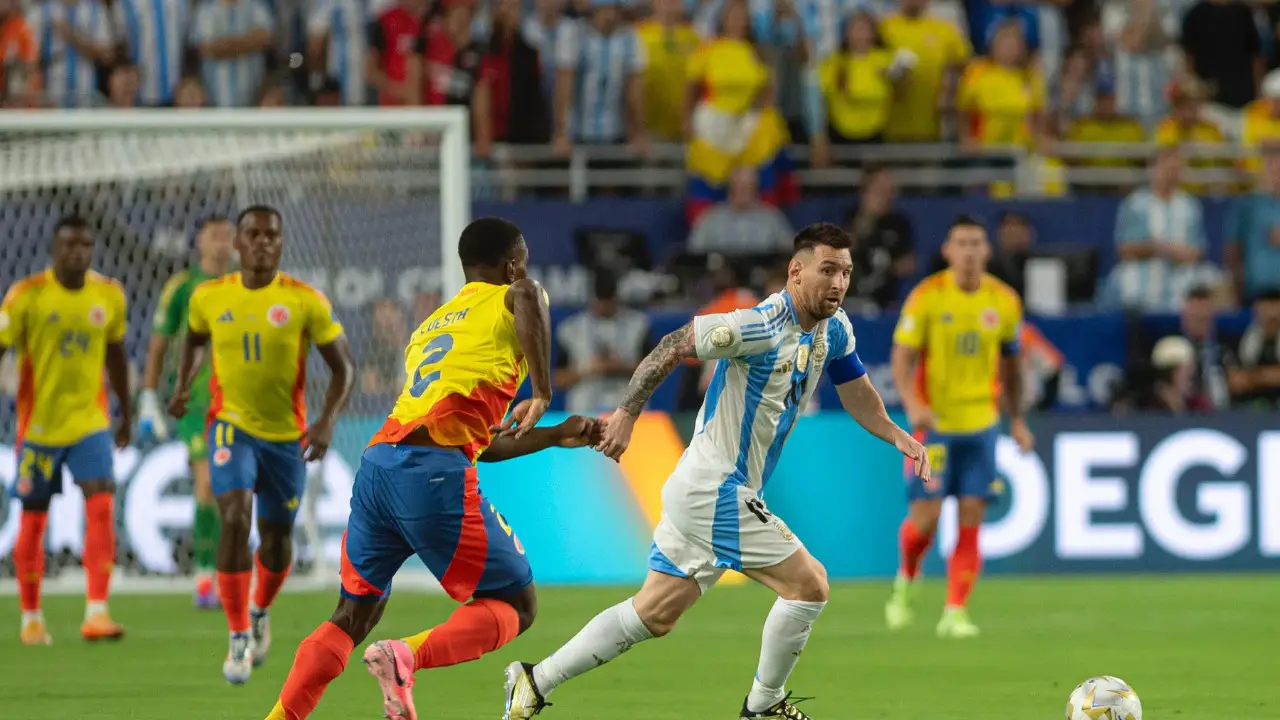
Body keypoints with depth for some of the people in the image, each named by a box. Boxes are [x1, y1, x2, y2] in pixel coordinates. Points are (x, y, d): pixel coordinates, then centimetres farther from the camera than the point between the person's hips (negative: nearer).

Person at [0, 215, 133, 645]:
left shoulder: (109, 295, 1)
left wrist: (126, 413, 21)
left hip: (90, 422, 2)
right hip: (38, 424, -2)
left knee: (101, 505, -16)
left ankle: (96, 612, -17)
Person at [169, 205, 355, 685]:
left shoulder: (305, 302, -9)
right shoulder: (209, 298, -2)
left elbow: (343, 367, -4)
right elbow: (195, 339, 20)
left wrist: (328, 420, -18)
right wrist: (184, 386, 3)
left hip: (287, 434, 1)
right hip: (231, 427, 0)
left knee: (277, 537, 11)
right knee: (236, 519, -22)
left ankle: (259, 613, 44)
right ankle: (238, 639, -15)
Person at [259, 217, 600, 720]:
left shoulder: (431, 325, 31)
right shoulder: (509, 302, 10)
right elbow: (527, 298, -19)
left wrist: (556, 436, 36)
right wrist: (542, 394, -13)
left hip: (377, 466, 7)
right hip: (435, 474, -7)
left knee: (353, 616, 19)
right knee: (516, 605, 7)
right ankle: (408, 657, -17)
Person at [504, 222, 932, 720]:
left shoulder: (833, 330, 7)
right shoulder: (764, 326, -21)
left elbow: (857, 395, 20)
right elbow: (675, 346, -20)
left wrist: (898, 436, 4)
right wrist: (627, 413, -23)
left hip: (700, 492, 9)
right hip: (719, 492, -9)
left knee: (654, 614, 13)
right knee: (808, 585, -6)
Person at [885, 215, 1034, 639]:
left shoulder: (1004, 301, 2)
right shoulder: (926, 297, -7)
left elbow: (1011, 362, 15)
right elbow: (902, 356, -8)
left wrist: (1017, 421, 16)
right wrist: (912, 403, -25)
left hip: (981, 422, 3)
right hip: (934, 421, -2)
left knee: (971, 520, -5)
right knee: (926, 516, -7)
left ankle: (955, 613, -2)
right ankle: (906, 582, 24)